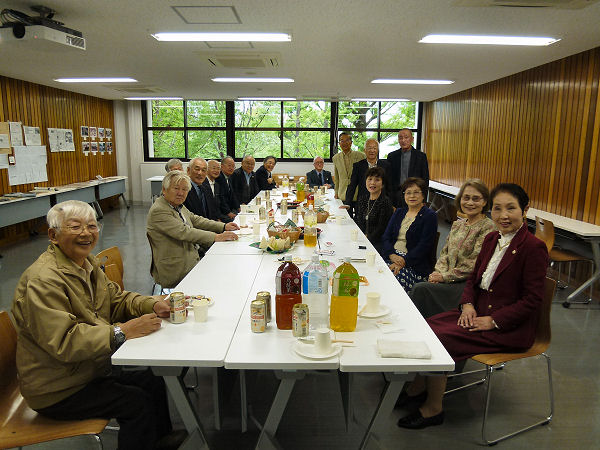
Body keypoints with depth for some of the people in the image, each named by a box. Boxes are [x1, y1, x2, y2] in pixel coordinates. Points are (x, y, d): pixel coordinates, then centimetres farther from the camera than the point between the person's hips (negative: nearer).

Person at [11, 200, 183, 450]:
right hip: (58, 390, -9)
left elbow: (116, 298, 10)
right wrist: (122, 331, -34)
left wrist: (153, 305, -9)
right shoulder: (43, 280, -26)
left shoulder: (87, 263, 5)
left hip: (92, 369, 9)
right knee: (138, 403, -16)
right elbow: (63, 343, -32)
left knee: (155, 382, 6)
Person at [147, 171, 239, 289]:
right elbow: (184, 232, -25)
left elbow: (195, 220, 19)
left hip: (191, 261, 9)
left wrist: (224, 226, 7)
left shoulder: (178, 205, 10)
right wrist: (216, 237, -27)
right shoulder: (158, 211, -18)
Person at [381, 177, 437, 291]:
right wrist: (392, 255, -9)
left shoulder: (430, 216, 1)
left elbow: (424, 246, -8)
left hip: (414, 264, -5)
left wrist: (404, 261, -18)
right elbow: (385, 237, 11)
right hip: (391, 258, 5)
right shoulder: (399, 212, 20)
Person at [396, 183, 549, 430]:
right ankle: (419, 386, 15)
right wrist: (468, 304, -3)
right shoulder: (491, 239, 7)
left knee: (439, 338, -21)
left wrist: (493, 321, -19)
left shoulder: (534, 248, -15)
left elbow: (532, 300, -16)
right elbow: (474, 279, 15)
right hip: (478, 312, 8)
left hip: (510, 329, -7)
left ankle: (433, 409, -1)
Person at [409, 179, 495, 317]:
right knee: (419, 287, -20)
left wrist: (445, 276, -13)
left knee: (420, 289, -22)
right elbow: (445, 253, 15)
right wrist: (439, 272, -4)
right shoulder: (457, 224, 15)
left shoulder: (488, 228, -9)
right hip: (450, 281, 6)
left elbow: (474, 266, -15)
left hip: (466, 285, -6)